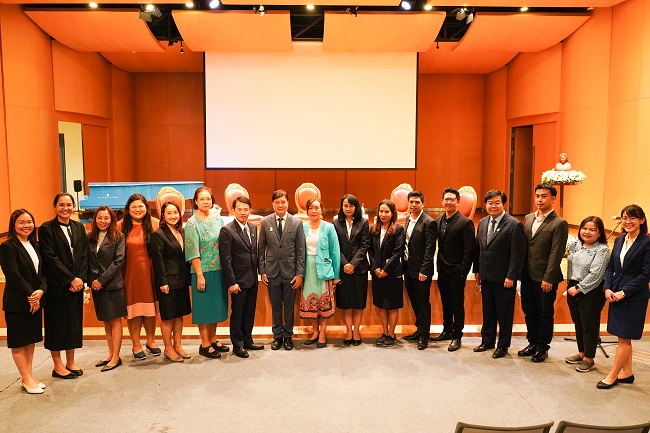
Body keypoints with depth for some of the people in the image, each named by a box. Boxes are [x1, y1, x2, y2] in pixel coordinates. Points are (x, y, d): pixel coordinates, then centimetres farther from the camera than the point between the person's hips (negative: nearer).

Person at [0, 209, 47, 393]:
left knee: (31, 339, 12)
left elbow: (43, 272, 7)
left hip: (36, 300, 6)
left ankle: (28, 376, 22)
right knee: (19, 341, 4)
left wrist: (41, 291, -10)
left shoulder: (35, 245, 10)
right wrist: (30, 296, -16)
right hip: (17, 302, -6)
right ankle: (26, 379, 13)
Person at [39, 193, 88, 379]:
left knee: (74, 322, 10)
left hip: (77, 284, 5)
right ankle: (58, 366, 16)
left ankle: (70, 362, 22)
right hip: (57, 285, -4)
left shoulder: (79, 227, 9)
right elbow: (50, 257, -12)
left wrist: (81, 279, -6)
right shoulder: (47, 228, -6)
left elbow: (84, 256, 7)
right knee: (57, 324, 4)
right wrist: (70, 279, -14)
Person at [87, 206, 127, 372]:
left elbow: (118, 261, -10)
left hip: (113, 285, -4)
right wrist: (92, 280, -6)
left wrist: (102, 280, -13)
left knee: (115, 321, 1)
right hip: (96, 285, 4)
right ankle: (110, 354, 23)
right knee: (105, 321, 12)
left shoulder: (118, 237, -4)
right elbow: (87, 262, 6)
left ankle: (116, 357, 7)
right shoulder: (89, 238, 6)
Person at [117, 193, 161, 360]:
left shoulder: (154, 223, -3)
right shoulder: (121, 226, -3)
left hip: (149, 271, 1)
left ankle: (151, 340, 30)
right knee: (133, 307, 7)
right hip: (130, 272, -1)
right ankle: (136, 344, 21)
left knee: (150, 306, 12)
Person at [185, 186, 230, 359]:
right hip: (203, 271, -6)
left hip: (219, 270, 6)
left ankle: (213, 340, 28)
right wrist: (200, 275, -15)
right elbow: (193, 253, -13)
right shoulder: (192, 223, -10)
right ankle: (204, 345, 15)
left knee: (216, 305, 14)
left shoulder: (218, 218, 6)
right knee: (204, 306, 3)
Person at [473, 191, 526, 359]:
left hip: (504, 278, -6)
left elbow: (517, 254, -14)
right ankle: (487, 341, 31)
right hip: (486, 276, 6)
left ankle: (503, 345, 21)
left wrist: (511, 276, -16)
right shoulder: (482, 223, 8)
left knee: (504, 313, 7)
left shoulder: (514, 225, -12)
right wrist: (477, 270, 12)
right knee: (487, 311, 16)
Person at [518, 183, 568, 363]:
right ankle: (532, 343, 31)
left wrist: (548, 278, -16)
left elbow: (556, 254, -13)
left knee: (545, 314, 8)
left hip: (545, 278, -6)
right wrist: (520, 271, 7)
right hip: (527, 275, 6)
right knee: (529, 312, 15)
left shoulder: (559, 223, -10)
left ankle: (542, 348, 22)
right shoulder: (528, 218, 10)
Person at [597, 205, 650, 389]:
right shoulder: (619, 240, 9)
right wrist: (607, 288, -4)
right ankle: (627, 374, 27)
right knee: (623, 338, 14)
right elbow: (610, 267, 11)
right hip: (615, 295, 6)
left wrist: (624, 292, -16)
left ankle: (612, 376, 11)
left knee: (624, 338, 2)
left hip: (634, 297, -6)